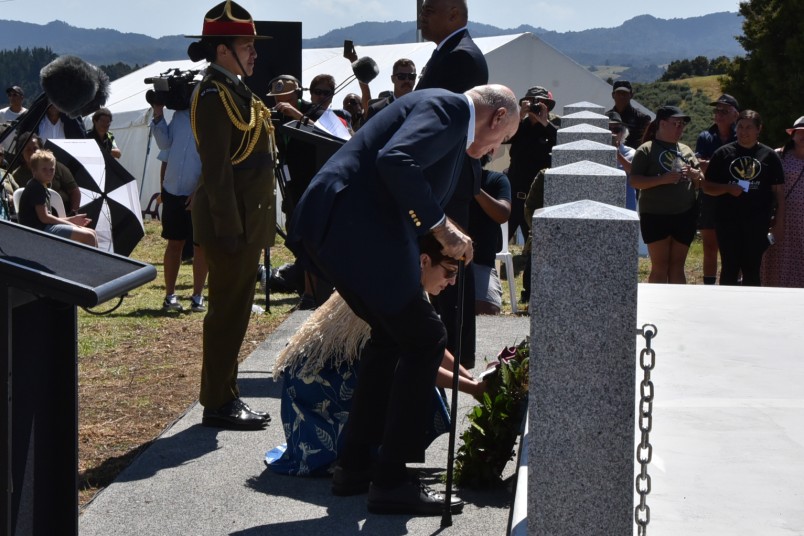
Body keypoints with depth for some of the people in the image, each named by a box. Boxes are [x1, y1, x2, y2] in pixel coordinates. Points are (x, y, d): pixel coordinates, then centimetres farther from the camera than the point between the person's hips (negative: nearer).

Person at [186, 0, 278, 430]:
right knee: (227, 310, -4)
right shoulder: (215, 95, -14)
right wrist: (229, 228, -22)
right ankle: (218, 403, 2)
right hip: (231, 221, -10)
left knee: (234, 310, 13)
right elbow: (216, 169, -19)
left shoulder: (236, 91, 16)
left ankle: (226, 398, 21)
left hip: (246, 221, 10)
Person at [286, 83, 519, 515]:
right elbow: (396, 162, -25)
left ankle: (353, 466, 27)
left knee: (392, 336, 22)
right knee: (423, 339, -3)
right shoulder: (450, 107, -4)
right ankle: (391, 481, 1)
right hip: (355, 231, -10)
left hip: (332, 228, 11)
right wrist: (441, 226, -15)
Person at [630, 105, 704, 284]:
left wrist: (695, 174, -4)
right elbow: (635, 181, -9)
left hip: (684, 215, 5)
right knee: (660, 268, -5)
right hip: (655, 215, -5)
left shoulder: (685, 150, 15)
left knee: (677, 266, 7)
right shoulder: (646, 150, -1)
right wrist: (662, 179, -21)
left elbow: (701, 181, 19)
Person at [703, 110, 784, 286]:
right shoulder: (723, 153, 5)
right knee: (730, 269, 2)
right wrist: (728, 188, -12)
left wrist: (779, 223, -2)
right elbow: (707, 186, 7)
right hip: (728, 221, 0)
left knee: (752, 270, 5)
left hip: (757, 223, 0)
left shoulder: (769, 156, 5)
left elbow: (779, 191, 5)